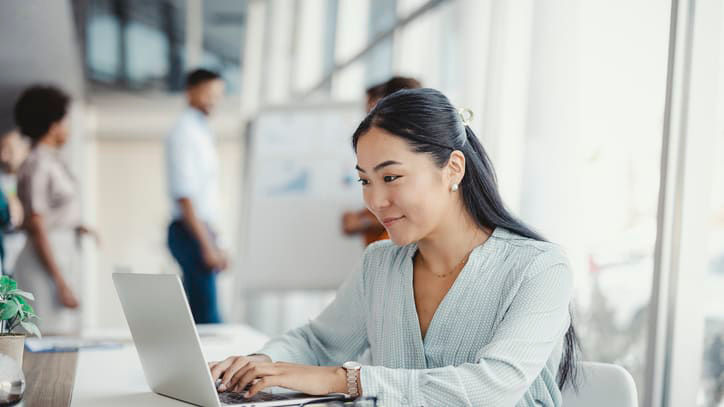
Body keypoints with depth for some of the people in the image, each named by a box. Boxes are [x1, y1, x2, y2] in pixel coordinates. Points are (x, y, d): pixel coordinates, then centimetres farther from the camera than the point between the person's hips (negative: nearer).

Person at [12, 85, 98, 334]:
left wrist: (75, 227, 5)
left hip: (63, 256, 9)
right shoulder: (37, 167, -14)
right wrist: (61, 285, -19)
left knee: (65, 335, 10)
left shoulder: (50, 161, 13)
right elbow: (37, 231, -18)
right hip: (46, 265, -9)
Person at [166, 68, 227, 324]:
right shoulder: (184, 133, -12)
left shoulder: (200, 131, 17)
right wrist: (207, 245, -21)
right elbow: (184, 195, -19)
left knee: (196, 313, 12)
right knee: (206, 314, -11)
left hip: (200, 229, 10)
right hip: (191, 232, -10)